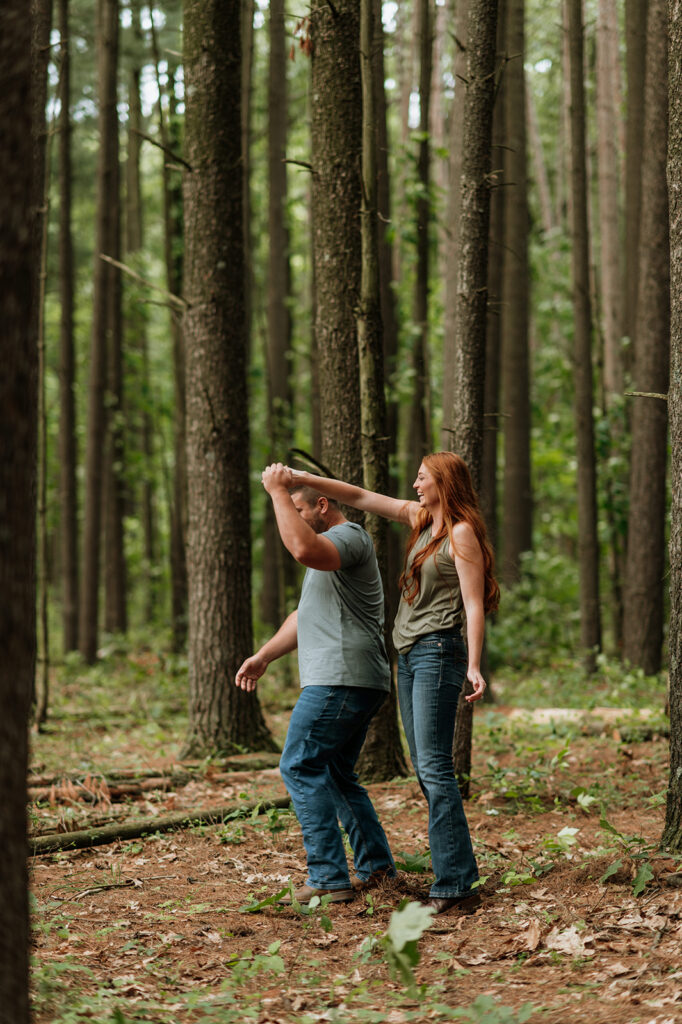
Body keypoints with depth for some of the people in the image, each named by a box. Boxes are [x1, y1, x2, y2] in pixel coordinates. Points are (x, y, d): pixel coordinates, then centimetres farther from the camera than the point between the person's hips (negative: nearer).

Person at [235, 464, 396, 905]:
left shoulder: (349, 537, -8)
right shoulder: (333, 549, 27)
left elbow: (304, 549, -31)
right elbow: (306, 615, 29)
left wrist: (279, 492, -22)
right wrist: (264, 656, 21)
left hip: (342, 680, -11)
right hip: (357, 685, 11)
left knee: (301, 766, -11)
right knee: (336, 774, 15)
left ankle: (329, 877, -14)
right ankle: (377, 867, 16)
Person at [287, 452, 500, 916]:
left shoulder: (461, 533, -8)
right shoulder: (421, 519, 15)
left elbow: (474, 603, -13)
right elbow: (360, 498, 20)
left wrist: (474, 664, -21)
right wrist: (302, 479, 15)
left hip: (438, 652, -9)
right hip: (409, 655, 9)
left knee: (434, 767, -14)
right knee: (424, 768, 8)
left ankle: (456, 886, -14)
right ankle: (455, 877, 11)